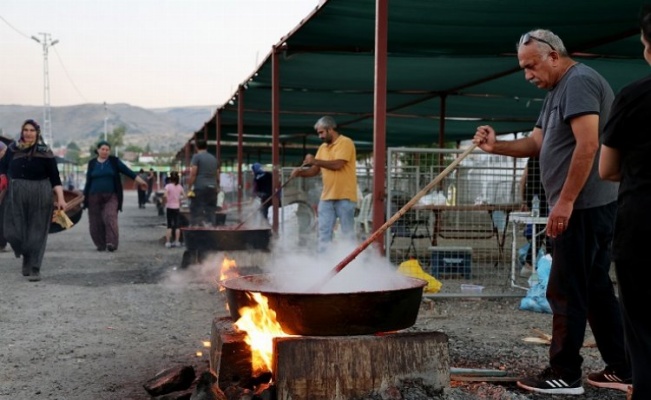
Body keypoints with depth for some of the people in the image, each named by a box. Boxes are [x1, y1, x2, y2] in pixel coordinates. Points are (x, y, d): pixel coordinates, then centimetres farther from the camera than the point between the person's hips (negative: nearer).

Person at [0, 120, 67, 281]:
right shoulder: (13, 149, 5)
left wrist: (60, 198, -10)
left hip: (39, 196, -2)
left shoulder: (44, 152, -3)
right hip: (16, 196, 3)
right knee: (13, 232, 0)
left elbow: (55, 177, -4)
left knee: (36, 233, 0)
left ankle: (34, 269, 7)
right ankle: (27, 257, 28)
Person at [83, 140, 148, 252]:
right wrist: (84, 196, 9)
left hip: (111, 197, -2)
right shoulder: (92, 163, 8)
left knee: (110, 218, -21)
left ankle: (112, 243, -26)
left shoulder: (114, 161, 5)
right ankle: (100, 245, 14)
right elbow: (88, 181, 11)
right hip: (95, 197, 2)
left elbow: (127, 171, -1)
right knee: (96, 222, 1)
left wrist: (140, 180, -10)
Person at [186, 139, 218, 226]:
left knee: (196, 212, -5)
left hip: (199, 189, -6)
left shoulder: (196, 157, -2)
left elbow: (193, 174, -10)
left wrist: (189, 188, -7)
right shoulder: (213, 158, 17)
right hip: (212, 188, 6)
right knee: (210, 212, 6)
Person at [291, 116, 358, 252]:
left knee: (348, 232, 0)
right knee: (324, 232, 6)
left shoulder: (345, 143, -7)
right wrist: (300, 172, -5)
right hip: (327, 196, 7)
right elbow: (315, 170, 14)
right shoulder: (323, 147, 15)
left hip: (344, 196, -7)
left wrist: (315, 161, -12)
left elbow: (337, 164, -20)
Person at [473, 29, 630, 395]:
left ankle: (565, 375, 3)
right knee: (595, 287, 13)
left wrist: (565, 201, -23)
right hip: (584, 205, 10)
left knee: (567, 291, -5)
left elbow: (588, 145, -22)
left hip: (585, 206, -10)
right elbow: (537, 144, 17)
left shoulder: (579, 81, -12)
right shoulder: (559, 90, 20)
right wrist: (496, 146, 1)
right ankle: (621, 370, 19)